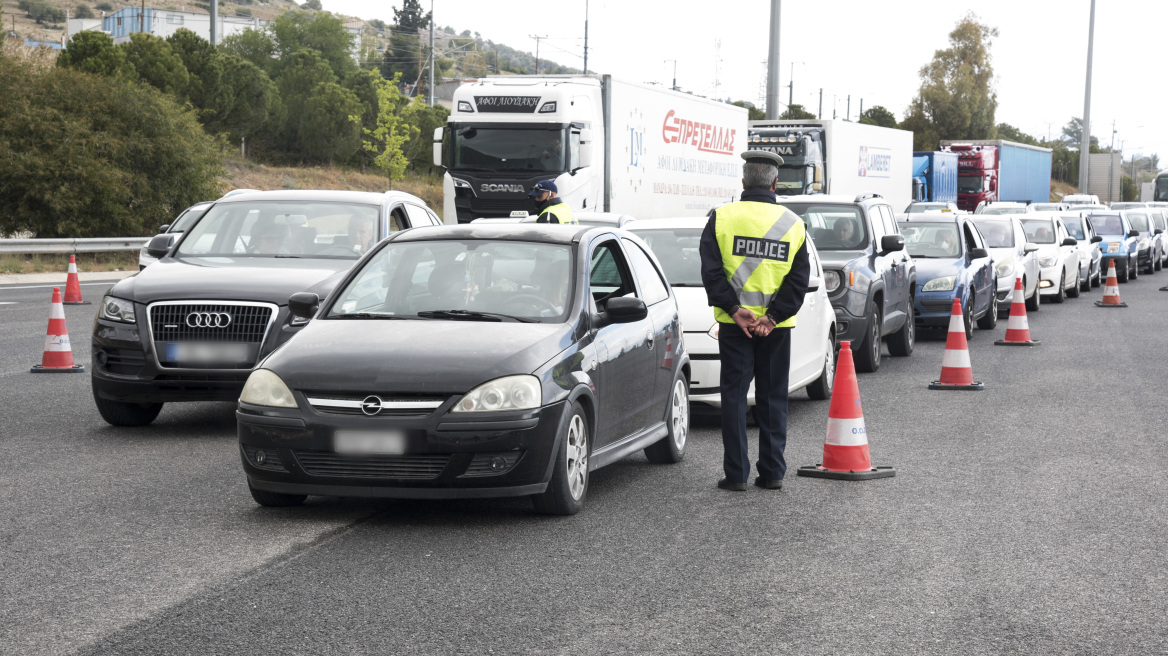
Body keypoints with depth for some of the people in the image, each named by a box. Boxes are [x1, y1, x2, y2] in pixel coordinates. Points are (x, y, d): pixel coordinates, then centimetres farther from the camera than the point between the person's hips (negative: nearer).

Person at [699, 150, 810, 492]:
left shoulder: (722, 217, -2)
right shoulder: (793, 224, 4)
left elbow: (711, 271, -9)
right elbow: (799, 279, -1)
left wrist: (734, 310, -12)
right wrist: (773, 317, -7)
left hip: (734, 323, -1)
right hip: (777, 326, 2)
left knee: (734, 396, 4)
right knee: (772, 398, 10)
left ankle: (736, 473, 3)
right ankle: (772, 472, 12)